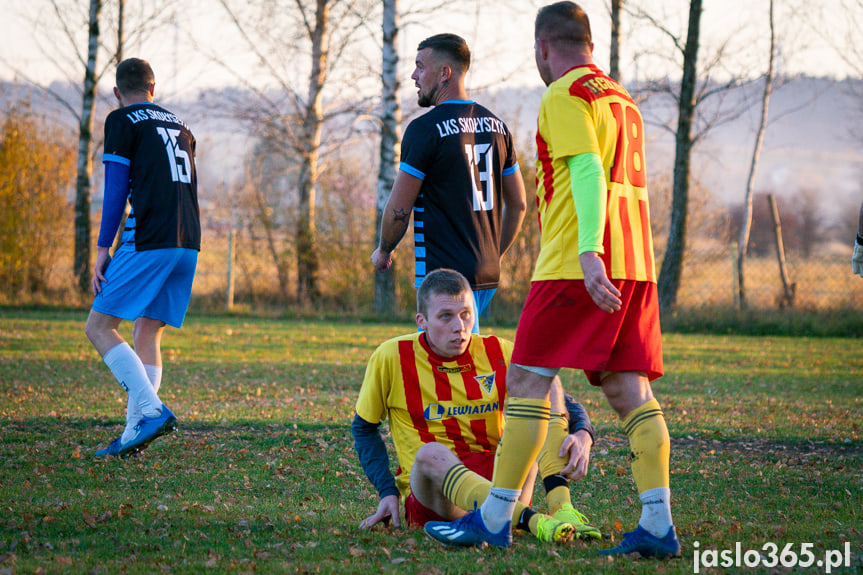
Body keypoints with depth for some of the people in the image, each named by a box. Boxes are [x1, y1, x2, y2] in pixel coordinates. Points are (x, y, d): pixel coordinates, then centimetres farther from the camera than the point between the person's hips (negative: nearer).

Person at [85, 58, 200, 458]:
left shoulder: (122, 121, 2)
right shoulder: (179, 126, 23)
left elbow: (116, 188, -5)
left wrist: (102, 249, -5)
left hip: (148, 242, -7)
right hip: (188, 244, 7)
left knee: (99, 328, -3)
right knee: (147, 334, 12)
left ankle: (153, 411, -18)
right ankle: (133, 434, 4)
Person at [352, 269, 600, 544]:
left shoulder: (498, 353, 7)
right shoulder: (392, 357, 2)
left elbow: (560, 402, 8)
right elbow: (363, 428, 14)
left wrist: (583, 434, -16)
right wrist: (389, 492, 1)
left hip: (498, 482, 3)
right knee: (430, 454, -39)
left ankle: (561, 508, -31)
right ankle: (533, 522, -56)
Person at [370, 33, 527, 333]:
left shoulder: (425, 129, -12)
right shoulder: (495, 126, 10)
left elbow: (399, 209, -11)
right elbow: (518, 204, 16)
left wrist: (383, 251, 7)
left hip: (443, 276, -8)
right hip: (487, 274, 8)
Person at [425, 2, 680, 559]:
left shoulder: (565, 97, -5)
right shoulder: (622, 98, 22)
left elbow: (588, 173, -18)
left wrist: (589, 253, -28)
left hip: (577, 265, -8)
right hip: (636, 264, 8)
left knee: (527, 380, -3)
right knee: (629, 388, 4)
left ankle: (495, 518, -1)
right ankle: (658, 524, -5)